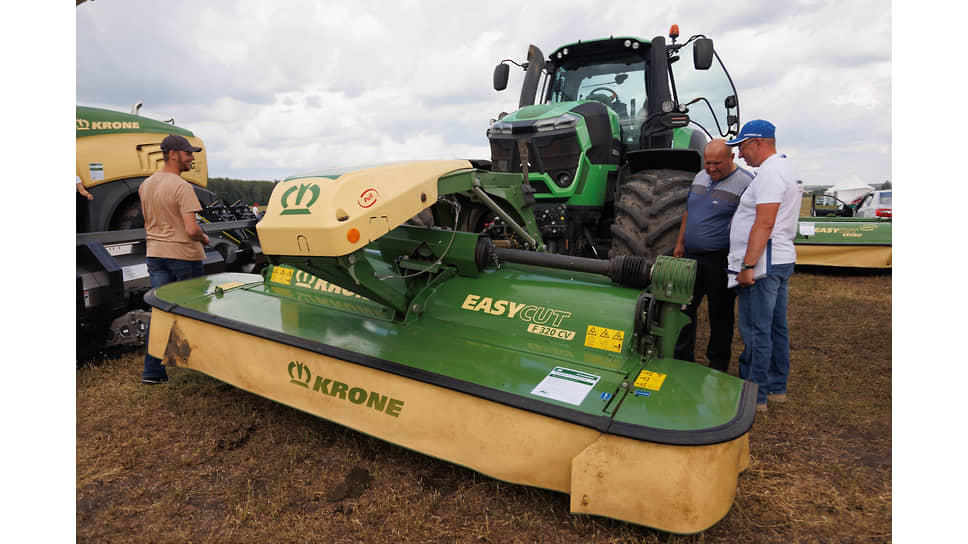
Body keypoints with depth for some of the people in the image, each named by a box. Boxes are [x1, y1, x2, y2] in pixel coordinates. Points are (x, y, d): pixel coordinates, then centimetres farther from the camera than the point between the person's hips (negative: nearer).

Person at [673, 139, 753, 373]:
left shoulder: (745, 183, -11)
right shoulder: (700, 177, 11)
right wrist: (680, 243, 17)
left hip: (721, 262, -6)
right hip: (692, 257, 6)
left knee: (720, 314, 7)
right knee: (684, 308, 10)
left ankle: (718, 365, 22)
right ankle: (681, 359, 23)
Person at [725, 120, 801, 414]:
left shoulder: (770, 171, -15)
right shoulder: (784, 167, 20)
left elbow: (764, 223, -24)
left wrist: (748, 265, -24)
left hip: (763, 265, -11)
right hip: (781, 261, 11)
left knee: (756, 331, -5)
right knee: (775, 328, 16)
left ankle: (754, 397, 3)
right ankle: (777, 388, 27)